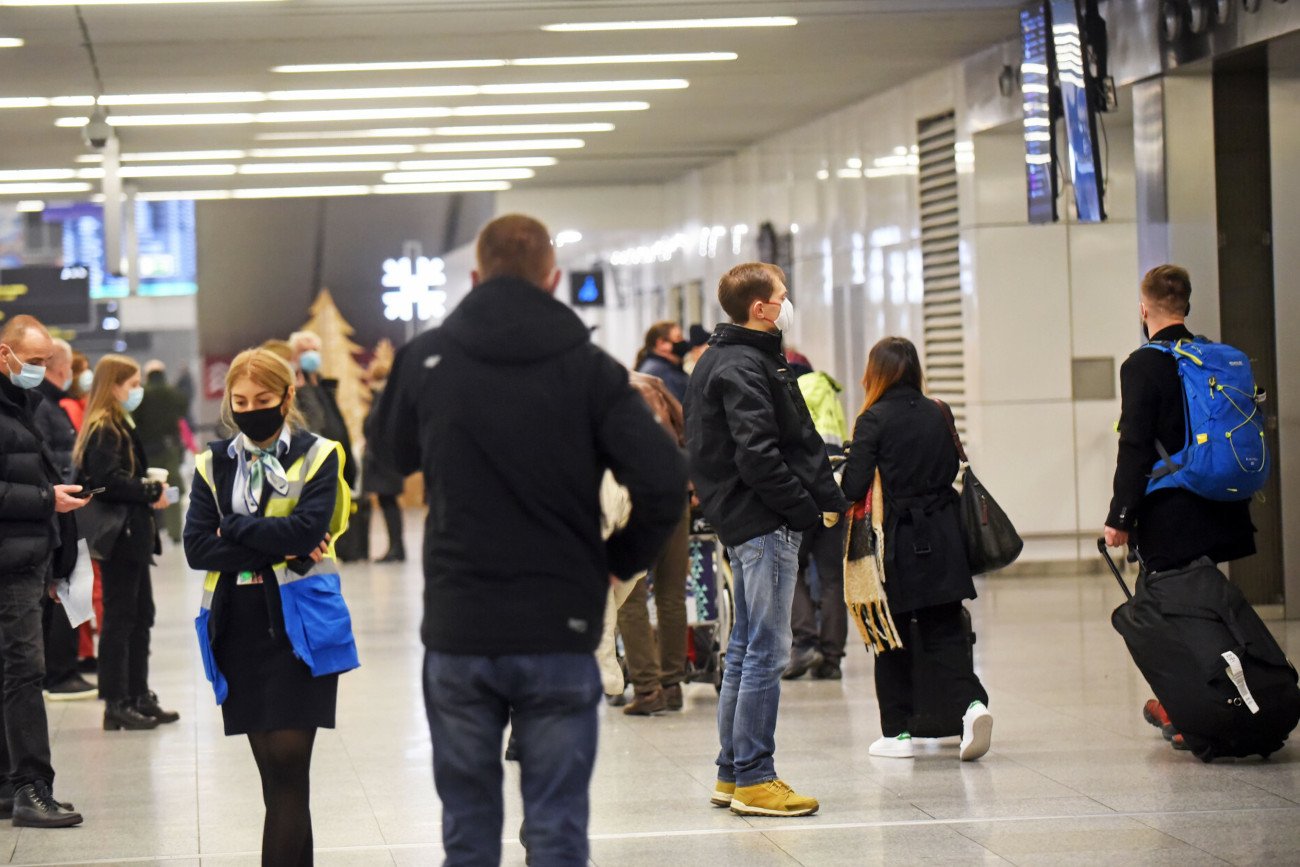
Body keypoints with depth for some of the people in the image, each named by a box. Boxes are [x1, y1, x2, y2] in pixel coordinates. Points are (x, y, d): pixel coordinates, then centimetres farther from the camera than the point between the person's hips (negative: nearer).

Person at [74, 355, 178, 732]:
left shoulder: (120, 425, 17)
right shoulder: (103, 430, -15)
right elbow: (107, 480, -24)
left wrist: (149, 485, 3)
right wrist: (151, 492, -16)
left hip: (132, 534, 10)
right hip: (118, 534, -10)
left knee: (141, 616, 15)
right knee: (119, 618, -5)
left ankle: (139, 697, 22)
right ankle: (116, 704, -1)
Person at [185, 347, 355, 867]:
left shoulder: (317, 456, 0)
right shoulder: (213, 465, 9)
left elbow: (307, 529, -16)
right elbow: (196, 548, -3)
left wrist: (235, 527, -7)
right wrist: (278, 549, -11)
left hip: (299, 626, -4)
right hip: (239, 627, 4)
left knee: (288, 764, -8)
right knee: (274, 770, 8)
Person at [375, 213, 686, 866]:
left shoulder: (424, 359, 1)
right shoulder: (587, 368, -6)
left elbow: (394, 453, 19)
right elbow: (664, 480, -13)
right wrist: (621, 560, 2)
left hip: (456, 631, 2)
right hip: (560, 631, -2)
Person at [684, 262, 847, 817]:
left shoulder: (719, 360, 17)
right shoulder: (744, 368, -15)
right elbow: (758, 455, -24)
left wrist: (828, 497, 13)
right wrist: (810, 507, -16)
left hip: (743, 522, 11)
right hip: (765, 522, -11)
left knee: (746, 648, 15)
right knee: (767, 651, -8)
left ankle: (732, 773, 20)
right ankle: (753, 779, -5)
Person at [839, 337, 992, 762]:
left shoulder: (873, 421, -11)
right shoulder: (937, 415, 3)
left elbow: (854, 487, -13)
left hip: (897, 544, -4)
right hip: (941, 538, 4)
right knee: (944, 630, 5)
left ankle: (898, 730, 10)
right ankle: (969, 703, -17)